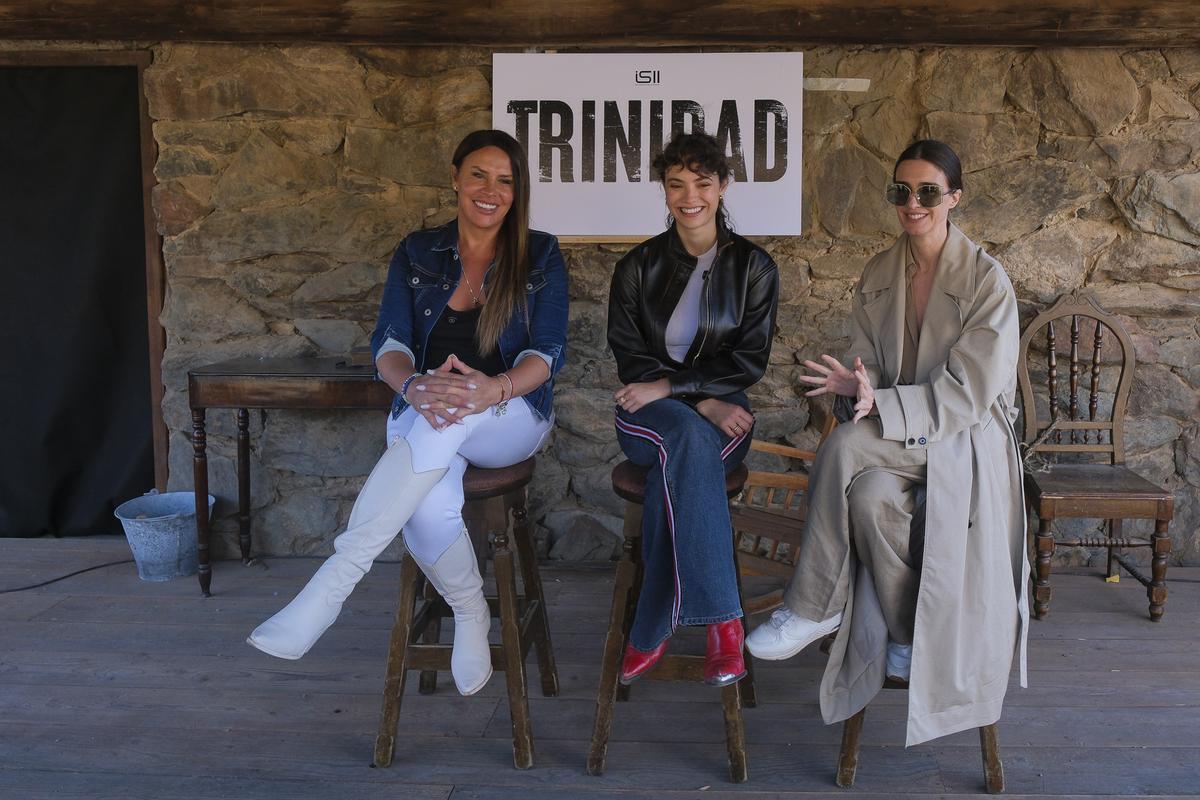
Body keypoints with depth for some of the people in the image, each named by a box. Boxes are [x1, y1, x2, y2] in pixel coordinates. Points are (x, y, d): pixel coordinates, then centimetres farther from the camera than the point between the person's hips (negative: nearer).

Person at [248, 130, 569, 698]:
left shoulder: (540, 256, 3)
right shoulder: (417, 253, 9)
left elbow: (547, 353, -7)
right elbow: (389, 343, -3)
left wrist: (495, 389, -31)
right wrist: (413, 384, -29)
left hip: (511, 420, -1)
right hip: (423, 420, 1)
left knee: (447, 420, -39)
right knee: (429, 508, -34)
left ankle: (336, 577, -39)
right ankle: (470, 614, -4)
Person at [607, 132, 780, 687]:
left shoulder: (753, 266, 7)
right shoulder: (638, 266, 8)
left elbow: (749, 361, -2)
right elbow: (629, 358, 1)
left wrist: (669, 384, -16)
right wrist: (702, 403, -15)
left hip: (723, 412, 0)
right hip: (649, 415, 0)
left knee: (676, 461, -36)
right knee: (690, 435, -38)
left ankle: (652, 632, -32)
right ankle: (722, 619, -40)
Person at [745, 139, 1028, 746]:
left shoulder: (986, 279, -9)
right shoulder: (878, 276, 9)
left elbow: (970, 393, -15)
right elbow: (867, 368, 6)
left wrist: (880, 404, -27)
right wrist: (857, 388, -19)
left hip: (966, 437, -4)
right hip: (896, 435, 5)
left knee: (844, 447, -33)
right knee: (871, 497, -33)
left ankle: (811, 609, -16)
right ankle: (906, 638, -14)